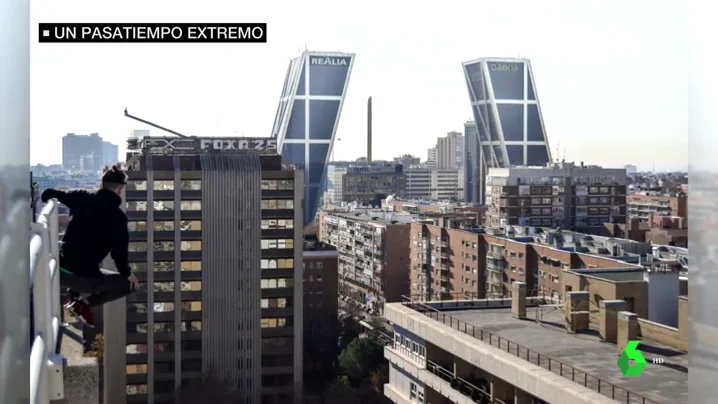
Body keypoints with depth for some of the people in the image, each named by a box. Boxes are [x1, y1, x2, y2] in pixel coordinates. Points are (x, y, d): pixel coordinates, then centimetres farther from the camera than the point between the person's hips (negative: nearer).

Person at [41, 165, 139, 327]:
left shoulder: (82, 198, 3)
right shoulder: (118, 216, -9)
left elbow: (48, 194, 4)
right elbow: (119, 251, -10)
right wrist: (127, 273, 7)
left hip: (60, 269, 6)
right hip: (84, 277, -6)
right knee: (129, 283, 14)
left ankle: (74, 296, 22)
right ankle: (83, 303, 1)